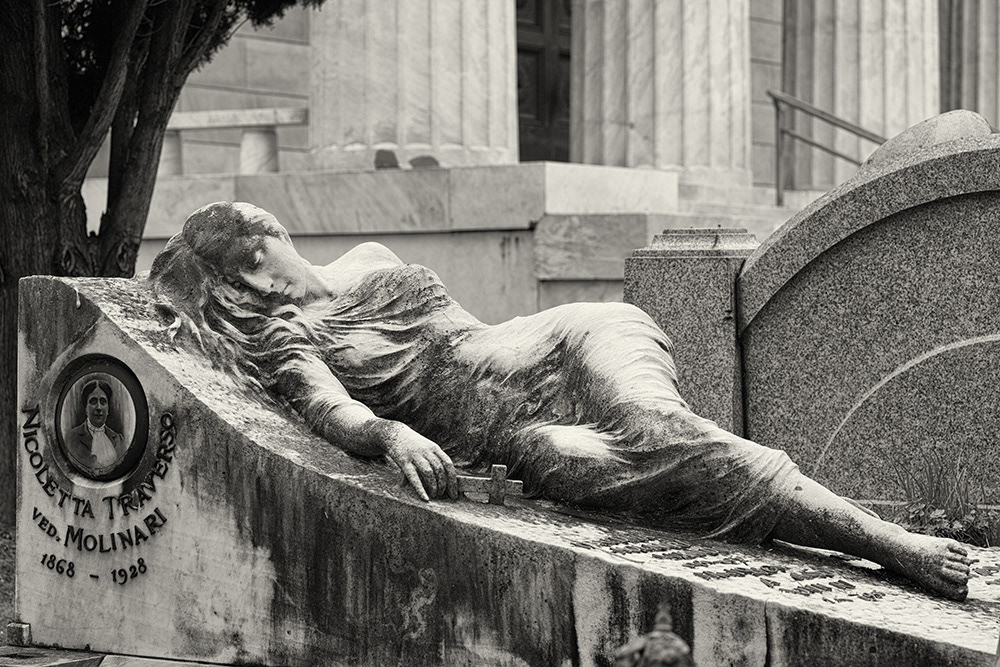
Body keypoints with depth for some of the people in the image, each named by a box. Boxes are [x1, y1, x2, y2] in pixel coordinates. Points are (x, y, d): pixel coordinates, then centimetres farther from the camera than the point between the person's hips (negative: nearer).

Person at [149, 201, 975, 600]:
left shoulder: (366, 260, 22)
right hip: (506, 428, -5)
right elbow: (333, 408, -12)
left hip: (558, 343, 5)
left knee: (649, 426, -27)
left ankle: (889, 536, -30)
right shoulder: (285, 342, 7)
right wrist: (391, 434, -31)